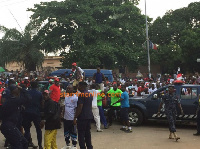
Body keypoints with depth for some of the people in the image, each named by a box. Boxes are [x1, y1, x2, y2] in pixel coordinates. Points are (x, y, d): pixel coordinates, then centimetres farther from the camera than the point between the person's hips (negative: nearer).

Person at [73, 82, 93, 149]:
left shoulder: (82, 95, -15)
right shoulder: (90, 94, 12)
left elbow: (80, 107, -18)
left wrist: (75, 117, -15)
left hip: (82, 117, -9)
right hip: (89, 116, 9)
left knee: (81, 134, -3)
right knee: (88, 133, 16)